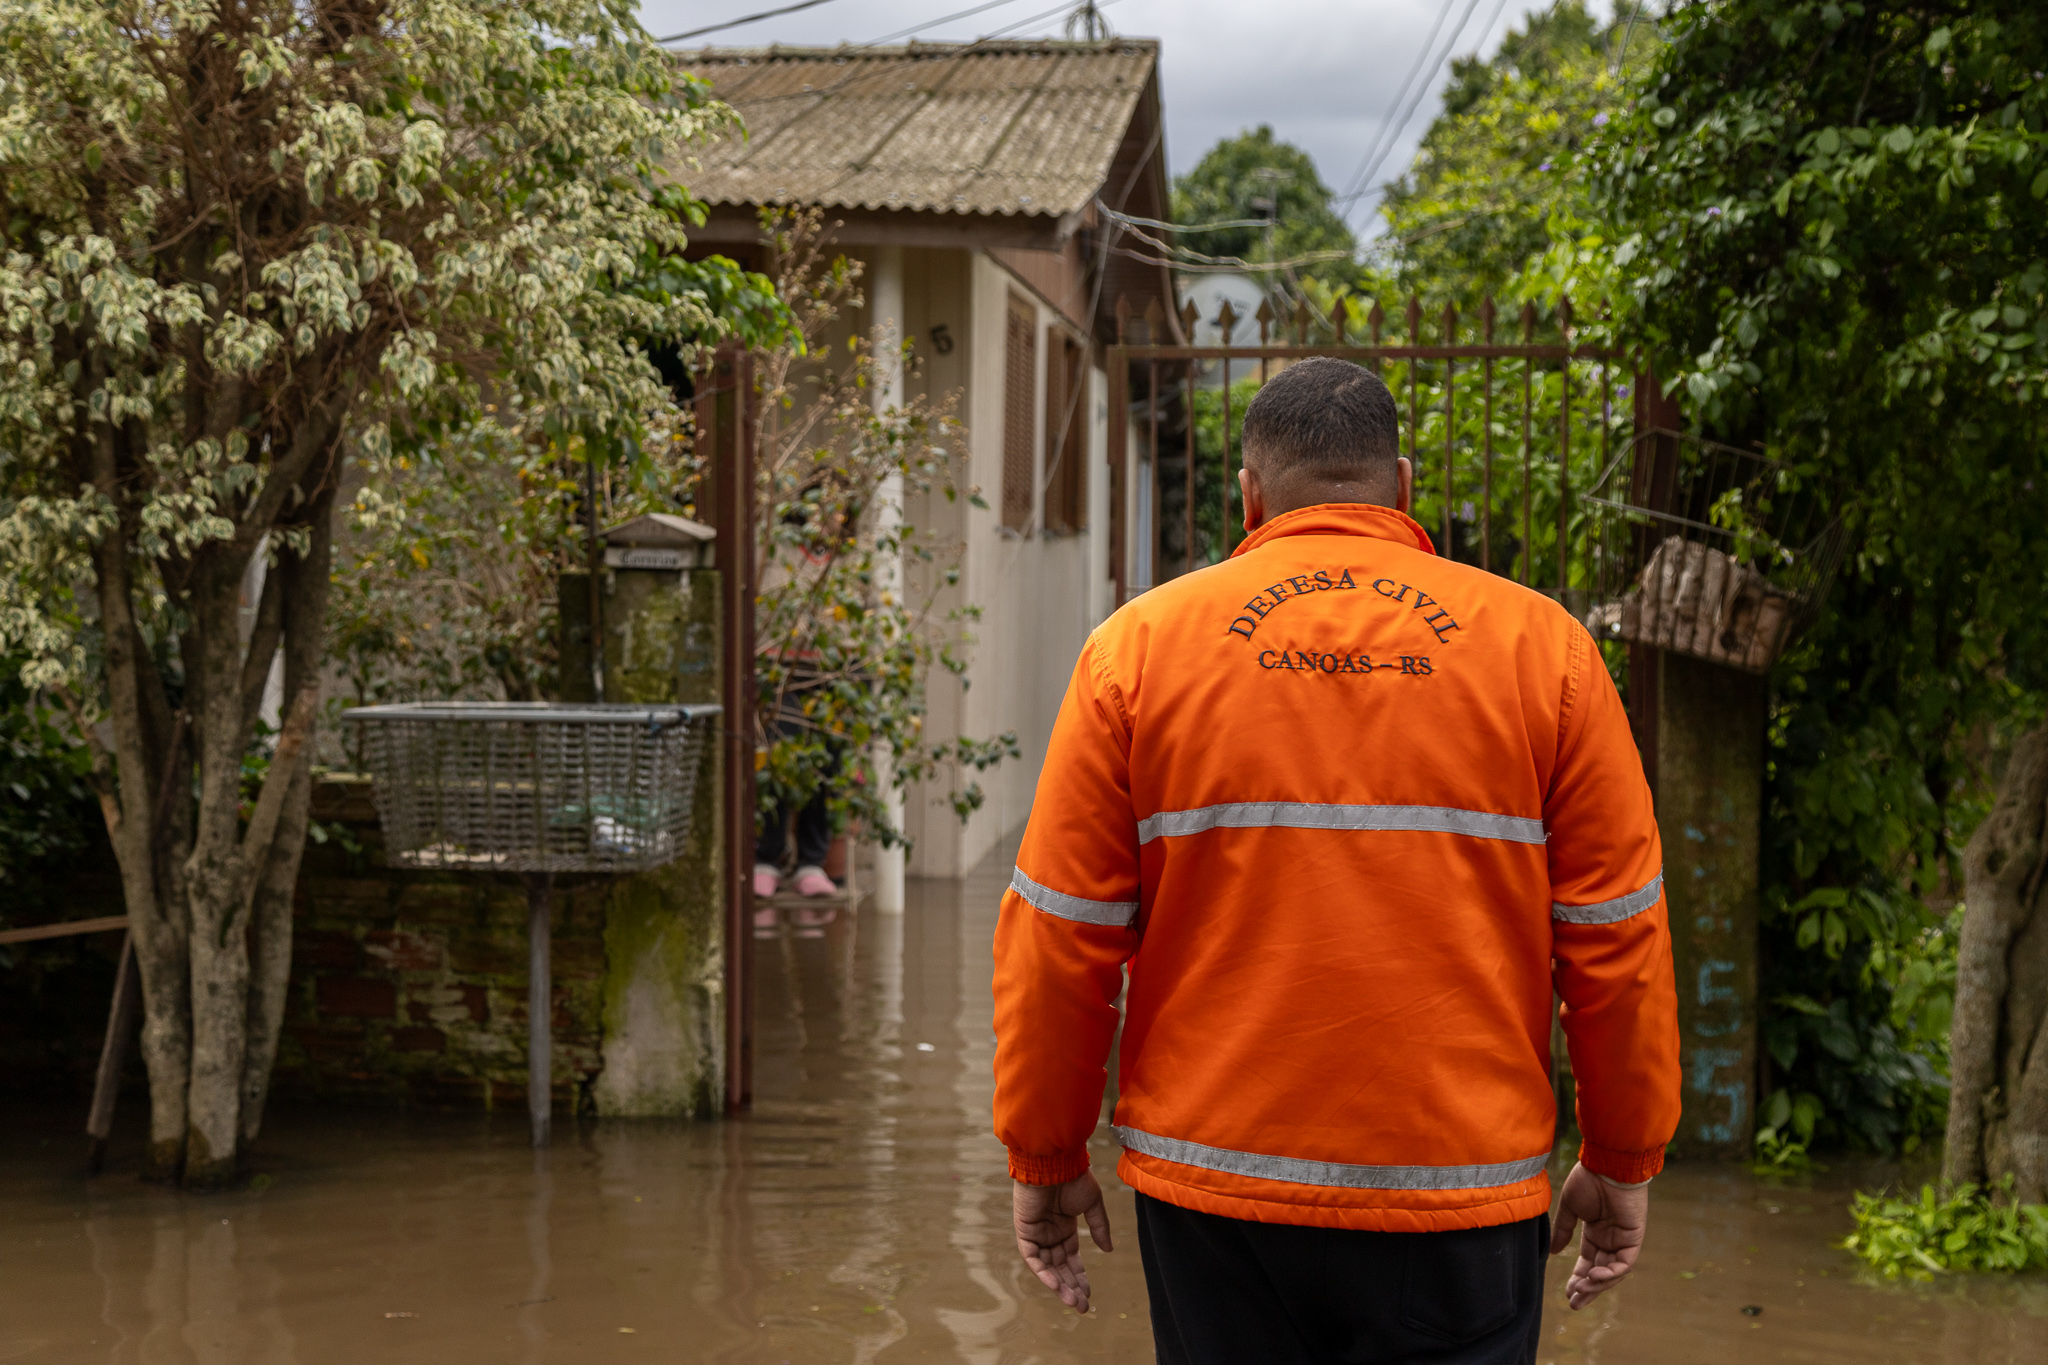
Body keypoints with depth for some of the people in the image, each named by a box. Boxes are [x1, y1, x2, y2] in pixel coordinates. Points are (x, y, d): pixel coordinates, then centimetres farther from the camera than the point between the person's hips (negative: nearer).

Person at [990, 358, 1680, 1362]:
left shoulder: (1138, 645, 1)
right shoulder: (1542, 646, 1)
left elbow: (1058, 937, 1)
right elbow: (1617, 936, 2)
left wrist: (1044, 1158, 11)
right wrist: (1623, 1160, 12)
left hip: (1214, 1185, 1)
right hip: (1463, 1201, 0)